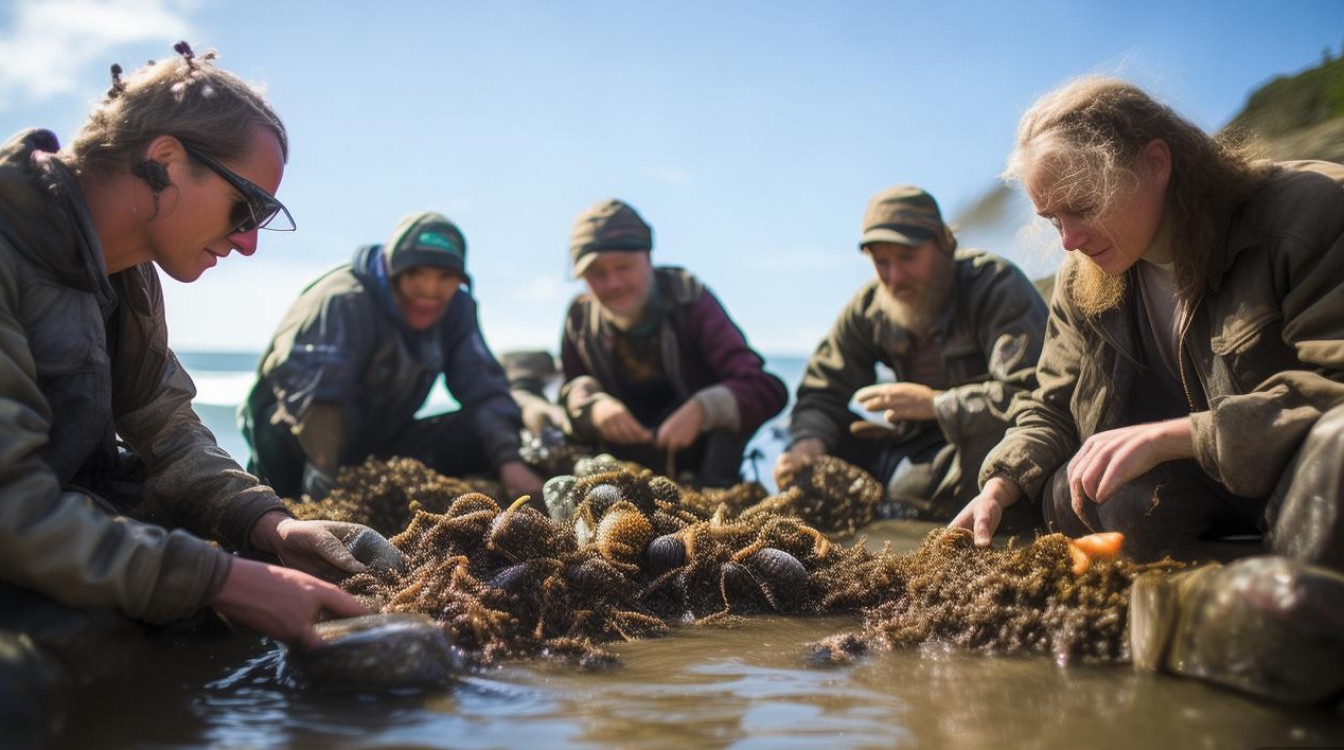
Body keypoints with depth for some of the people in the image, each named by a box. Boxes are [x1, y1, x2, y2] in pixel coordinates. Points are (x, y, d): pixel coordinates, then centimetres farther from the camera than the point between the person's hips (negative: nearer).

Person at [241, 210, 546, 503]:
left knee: (482, 435, -14)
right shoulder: (344, 302, -26)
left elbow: (483, 387, -11)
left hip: (381, 444, 6)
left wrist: (509, 462, -27)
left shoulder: (456, 308, -6)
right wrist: (324, 484, -51)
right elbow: (310, 395, -38)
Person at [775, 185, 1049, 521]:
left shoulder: (996, 286, -16)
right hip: (917, 448, 5)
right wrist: (808, 440, -17)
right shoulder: (869, 305, 2)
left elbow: (1033, 392, -30)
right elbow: (822, 390, 5)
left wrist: (935, 404, -25)